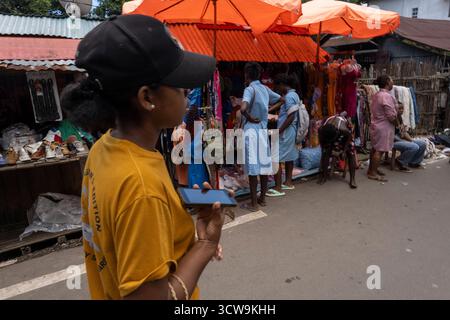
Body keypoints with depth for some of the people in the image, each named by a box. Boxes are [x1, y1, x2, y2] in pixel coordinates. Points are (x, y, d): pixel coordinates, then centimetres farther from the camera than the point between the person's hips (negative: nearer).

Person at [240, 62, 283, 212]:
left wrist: (249, 117, -13)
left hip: (252, 131, -7)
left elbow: (243, 109, -30)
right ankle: (262, 198, 24)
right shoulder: (265, 88, 10)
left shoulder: (250, 89, -12)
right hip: (264, 130, 7)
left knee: (252, 167, -2)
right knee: (264, 163, 12)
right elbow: (281, 99, 23)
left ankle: (254, 203, 5)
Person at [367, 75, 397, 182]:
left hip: (376, 125, 10)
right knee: (380, 150, -4)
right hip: (383, 127, -10)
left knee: (375, 148, 16)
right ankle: (372, 173, 1)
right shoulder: (386, 96, -19)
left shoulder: (376, 95, 9)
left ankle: (371, 169, 25)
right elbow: (391, 116, -21)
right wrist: (397, 121, 0)